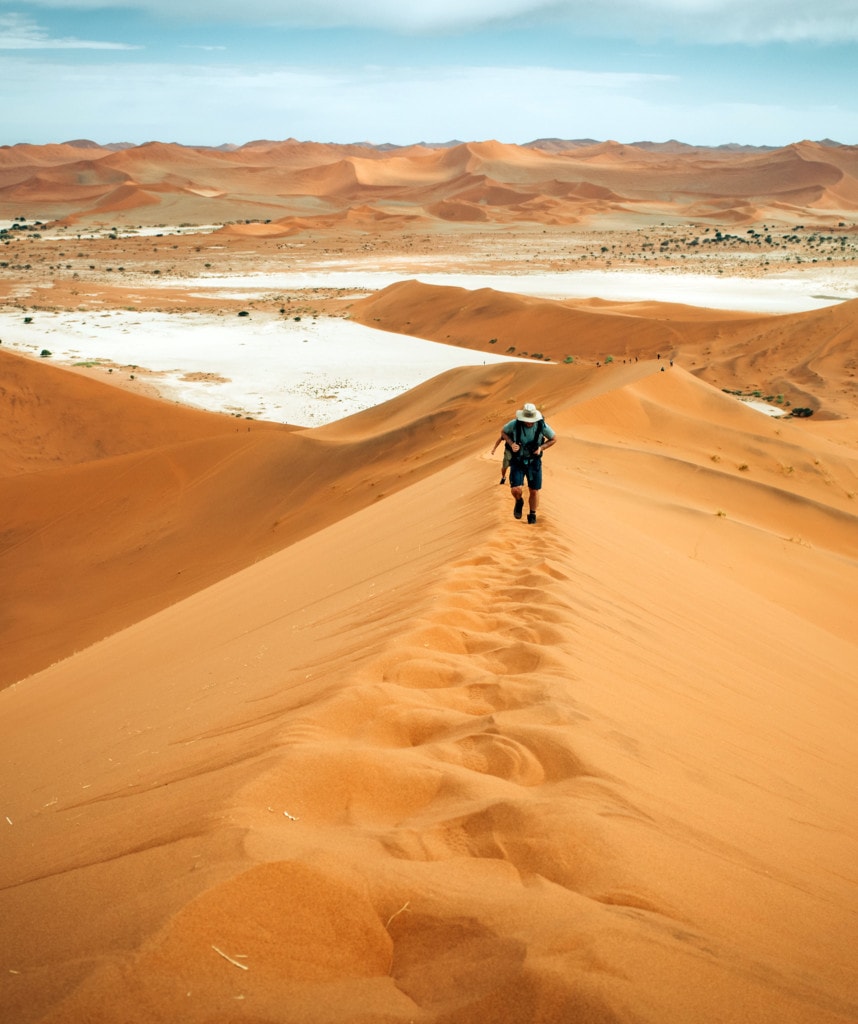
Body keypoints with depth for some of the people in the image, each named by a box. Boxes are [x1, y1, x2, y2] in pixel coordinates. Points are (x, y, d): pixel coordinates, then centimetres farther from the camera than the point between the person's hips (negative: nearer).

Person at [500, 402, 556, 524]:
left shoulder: (542, 426, -20)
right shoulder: (515, 424, -22)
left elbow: (553, 439, -2)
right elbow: (503, 431, 1)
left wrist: (541, 448, -18)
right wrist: (511, 444, -16)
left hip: (534, 462, 1)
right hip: (517, 461, -1)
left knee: (534, 491, 6)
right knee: (516, 489, -16)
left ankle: (532, 515, 31)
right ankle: (519, 502, 20)